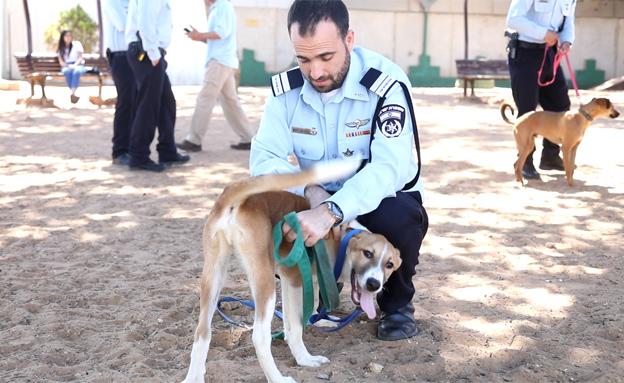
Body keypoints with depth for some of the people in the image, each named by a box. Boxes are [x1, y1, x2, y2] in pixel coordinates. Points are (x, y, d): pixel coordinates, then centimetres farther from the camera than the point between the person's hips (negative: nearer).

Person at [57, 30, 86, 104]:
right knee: (68, 71, -38)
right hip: (66, 66, 1)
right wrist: (69, 66, -19)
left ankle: (72, 94, -54)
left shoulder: (77, 44, 8)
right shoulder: (61, 48, 12)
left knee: (76, 72, -39)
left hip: (78, 65, -1)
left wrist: (74, 65, -19)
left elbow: (80, 58, 0)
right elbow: (61, 62, 2)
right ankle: (73, 94, -43)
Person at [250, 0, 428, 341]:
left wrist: (330, 212, -51)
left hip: (379, 198, -3)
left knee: (401, 220, -37)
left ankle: (396, 303, -3)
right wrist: (311, 191, -34)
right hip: (318, 200, 3)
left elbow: (388, 167, -36)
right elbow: (264, 158, -14)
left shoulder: (386, 84, -25)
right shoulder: (287, 89, -11)